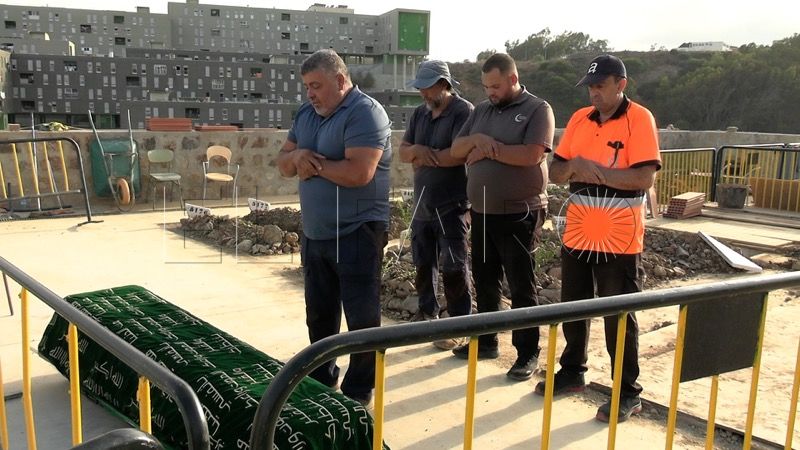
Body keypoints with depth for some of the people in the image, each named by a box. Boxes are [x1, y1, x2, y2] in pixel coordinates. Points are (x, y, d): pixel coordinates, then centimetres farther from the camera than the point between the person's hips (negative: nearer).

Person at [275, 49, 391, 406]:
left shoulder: (365, 113, -15)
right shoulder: (305, 114, 10)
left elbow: (358, 172, -26)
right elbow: (282, 163, 13)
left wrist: (315, 164, -12)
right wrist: (297, 156, -11)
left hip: (357, 234, -8)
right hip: (314, 233, 8)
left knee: (361, 317, 3)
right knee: (319, 314, 18)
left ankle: (358, 394, 14)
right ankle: (320, 379, 35)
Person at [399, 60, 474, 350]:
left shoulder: (463, 111, -12)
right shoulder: (420, 113, 11)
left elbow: (460, 154, -24)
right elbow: (403, 153, 9)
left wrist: (425, 157, -11)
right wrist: (417, 150, -14)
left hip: (451, 206, -7)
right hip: (422, 204, 7)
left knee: (453, 268, -2)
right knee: (423, 263, 16)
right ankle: (427, 313, 33)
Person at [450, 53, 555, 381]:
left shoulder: (537, 109, -7)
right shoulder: (481, 110, 12)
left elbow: (531, 155, -21)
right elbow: (456, 150, 8)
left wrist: (489, 149, -12)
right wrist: (476, 139, -13)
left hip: (519, 214, -6)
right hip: (481, 212, 7)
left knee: (521, 286, 2)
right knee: (484, 281, 15)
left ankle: (528, 354, 12)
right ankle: (486, 341, 30)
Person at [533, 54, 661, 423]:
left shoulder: (639, 119, -9)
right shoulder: (579, 119, 9)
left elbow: (644, 177, -19)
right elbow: (555, 172, 8)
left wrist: (596, 171, -21)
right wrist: (572, 167, -13)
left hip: (618, 239, -6)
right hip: (577, 235, 6)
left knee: (618, 317, 2)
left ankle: (628, 393, 15)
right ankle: (572, 372, 35)